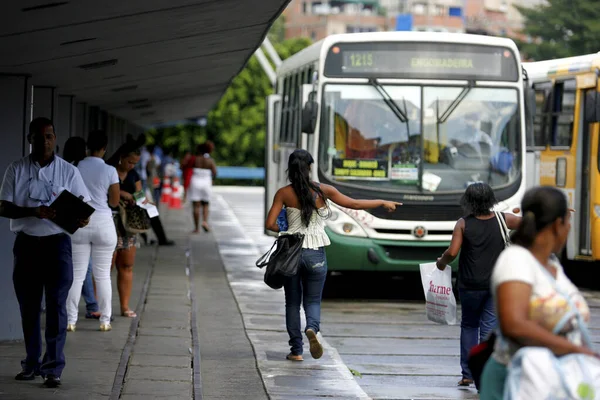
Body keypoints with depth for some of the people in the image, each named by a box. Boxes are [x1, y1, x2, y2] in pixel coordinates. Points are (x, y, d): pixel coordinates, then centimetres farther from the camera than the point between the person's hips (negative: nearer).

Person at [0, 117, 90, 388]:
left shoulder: (68, 171, 2)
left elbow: (84, 204, 2)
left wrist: (81, 218, -22)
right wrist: (34, 212, -19)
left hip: (57, 243, -2)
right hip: (26, 243, 2)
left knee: (56, 305, -7)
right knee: (28, 306, 8)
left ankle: (53, 368, -6)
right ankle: (32, 364, 19)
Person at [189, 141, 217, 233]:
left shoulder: (195, 159, -4)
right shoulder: (210, 161, -3)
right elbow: (214, 173, -7)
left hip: (195, 183, 0)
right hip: (206, 183, 1)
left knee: (196, 206, 0)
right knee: (205, 205, 14)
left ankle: (196, 228, -4)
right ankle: (205, 221, -10)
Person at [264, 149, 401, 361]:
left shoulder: (284, 193, -5)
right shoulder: (323, 191, -4)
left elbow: (270, 224, -9)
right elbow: (354, 204, 3)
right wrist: (383, 203, 16)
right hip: (316, 254, 0)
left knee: (292, 303, 12)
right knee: (313, 301, 11)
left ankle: (296, 350, 10)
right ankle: (312, 328, -21)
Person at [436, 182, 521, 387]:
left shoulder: (463, 224, -7)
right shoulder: (504, 220, -3)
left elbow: (452, 252, -13)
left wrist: (441, 262, 9)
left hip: (470, 285, 0)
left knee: (469, 325, 17)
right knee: (489, 329, 1)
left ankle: (468, 374, 16)